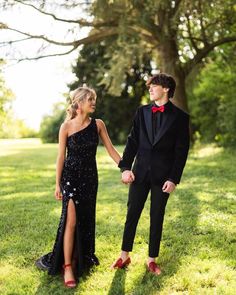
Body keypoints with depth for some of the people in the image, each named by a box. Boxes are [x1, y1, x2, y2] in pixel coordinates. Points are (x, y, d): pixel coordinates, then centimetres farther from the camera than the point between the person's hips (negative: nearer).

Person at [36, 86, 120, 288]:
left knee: (86, 221, 9)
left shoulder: (98, 125, 0)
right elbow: (61, 157, -4)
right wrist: (57, 184, -3)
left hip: (90, 177, 4)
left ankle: (79, 260, 27)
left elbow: (111, 149, 3)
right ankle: (67, 267, 0)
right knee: (71, 221, -10)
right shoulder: (66, 126, -8)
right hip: (70, 177, -3)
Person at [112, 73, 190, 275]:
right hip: (140, 172, 2)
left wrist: (173, 179, -10)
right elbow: (133, 141, 5)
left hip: (163, 175, -2)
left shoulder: (180, 117, -3)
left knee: (157, 218, 7)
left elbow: (182, 150, -4)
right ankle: (125, 256, 20)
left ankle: (152, 260, 20)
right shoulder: (142, 112, 7)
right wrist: (125, 167, -5)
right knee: (132, 214, 7)